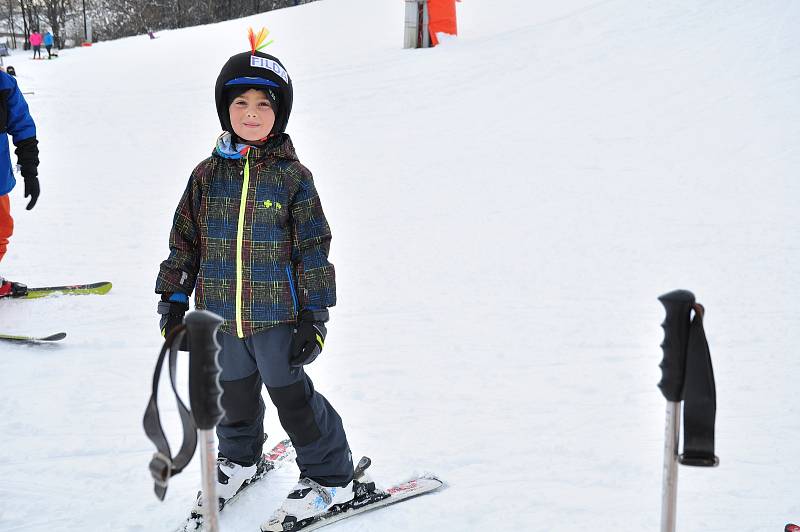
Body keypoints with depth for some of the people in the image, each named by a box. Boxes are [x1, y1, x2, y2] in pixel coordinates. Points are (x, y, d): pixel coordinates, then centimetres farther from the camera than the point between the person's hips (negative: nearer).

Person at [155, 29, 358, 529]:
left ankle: (330, 478, 23)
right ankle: (238, 457, 47)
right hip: (221, 316, 4)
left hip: (277, 315, -4)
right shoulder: (207, 175, 0)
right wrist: (174, 301, 7)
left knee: (294, 397, 6)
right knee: (234, 395, 21)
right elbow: (184, 241, 7)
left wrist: (314, 315, -7)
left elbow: (314, 249, -6)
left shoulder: (292, 176, -8)